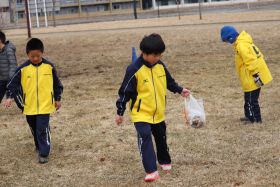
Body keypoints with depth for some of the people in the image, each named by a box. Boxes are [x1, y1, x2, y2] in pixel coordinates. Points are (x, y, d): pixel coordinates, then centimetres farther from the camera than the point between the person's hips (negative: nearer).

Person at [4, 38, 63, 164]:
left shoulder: (49, 67, -5)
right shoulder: (23, 69, -7)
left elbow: (57, 84, 6)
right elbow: (13, 83, -3)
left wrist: (57, 99, 6)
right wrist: (10, 97, -15)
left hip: (45, 105, -2)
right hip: (29, 106, 2)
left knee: (43, 129, -10)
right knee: (34, 129, 17)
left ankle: (44, 153, 0)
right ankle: (40, 147, 39)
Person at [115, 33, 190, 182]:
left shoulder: (160, 66, -2)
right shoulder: (134, 70, -20)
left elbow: (169, 82, 16)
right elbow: (125, 91, -15)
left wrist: (180, 90, 3)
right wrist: (120, 112, -12)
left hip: (158, 113, 6)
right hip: (141, 114, -6)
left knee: (161, 138, 20)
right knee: (145, 139, -18)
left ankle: (165, 161, 42)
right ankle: (151, 171, -18)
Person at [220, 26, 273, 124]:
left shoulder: (241, 45, -21)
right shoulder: (243, 42, 11)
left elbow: (250, 61, -25)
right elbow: (253, 56, 16)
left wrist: (255, 75, -23)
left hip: (252, 79, -10)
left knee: (251, 100, 1)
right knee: (248, 98, 21)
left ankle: (256, 119, 10)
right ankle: (250, 116, 32)